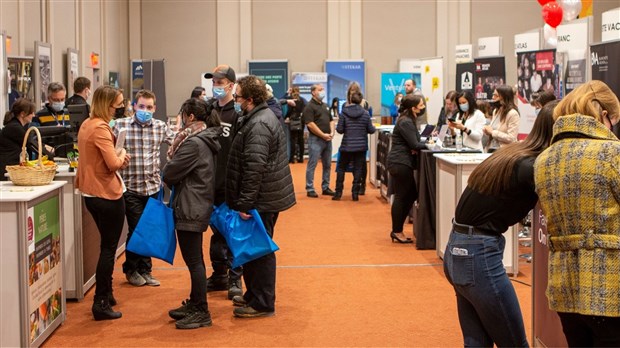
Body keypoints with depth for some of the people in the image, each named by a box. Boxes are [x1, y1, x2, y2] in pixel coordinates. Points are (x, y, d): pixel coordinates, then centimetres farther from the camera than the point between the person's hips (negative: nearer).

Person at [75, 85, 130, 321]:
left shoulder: (87, 125, 9)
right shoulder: (100, 128, -19)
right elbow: (114, 164, -23)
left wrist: (119, 157, 3)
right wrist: (122, 155, -2)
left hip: (91, 193, 9)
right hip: (108, 195, -9)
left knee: (107, 246, 21)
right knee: (109, 249, -1)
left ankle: (106, 295, 31)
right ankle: (101, 303, 2)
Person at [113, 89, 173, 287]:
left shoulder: (160, 126, 5)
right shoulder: (121, 125, -5)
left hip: (153, 187, 4)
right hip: (131, 187, -3)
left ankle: (145, 269, 27)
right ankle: (131, 269, 23)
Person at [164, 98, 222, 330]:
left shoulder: (194, 143, -19)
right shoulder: (206, 139, 12)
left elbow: (170, 173, -15)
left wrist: (169, 180, 5)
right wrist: (175, 182, 9)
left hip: (190, 208, -10)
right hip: (198, 205, 10)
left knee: (193, 260, -5)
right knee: (194, 259, 18)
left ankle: (201, 313, 0)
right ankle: (195, 304, 28)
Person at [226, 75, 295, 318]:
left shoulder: (258, 125, -20)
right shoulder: (263, 118, 15)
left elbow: (254, 168, -26)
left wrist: (244, 203, -24)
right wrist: (244, 201, 23)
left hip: (262, 200, -11)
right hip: (266, 197, 11)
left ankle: (262, 304, 6)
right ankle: (254, 295, 30)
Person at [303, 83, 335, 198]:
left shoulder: (325, 106, 18)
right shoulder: (309, 106, -9)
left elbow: (331, 120, 20)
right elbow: (310, 124, -17)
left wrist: (331, 133, 0)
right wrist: (323, 135, -16)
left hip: (327, 140, 8)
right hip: (315, 140, -8)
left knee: (327, 165, 11)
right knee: (312, 165, -4)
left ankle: (325, 187, 20)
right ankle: (310, 189, 0)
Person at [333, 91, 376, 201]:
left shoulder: (344, 112, -7)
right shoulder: (365, 113, -4)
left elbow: (339, 129, -7)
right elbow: (371, 130, -1)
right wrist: (374, 128, 21)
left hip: (347, 146, -1)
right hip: (361, 146, 1)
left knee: (341, 168, 12)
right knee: (358, 170, 8)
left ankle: (338, 193, 11)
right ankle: (355, 193, 7)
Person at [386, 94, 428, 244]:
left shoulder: (409, 120, 16)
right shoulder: (406, 123, -16)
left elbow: (414, 143, 13)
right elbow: (415, 145, -19)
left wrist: (416, 148, -8)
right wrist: (428, 145, -4)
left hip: (401, 163, 10)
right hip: (400, 163, -10)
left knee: (411, 195, 13)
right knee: (401, 197, -4)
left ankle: (396, 230, 19)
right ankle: (397, 232, 4)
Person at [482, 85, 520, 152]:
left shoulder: (513, 113, -12)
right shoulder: (496, 111, 12)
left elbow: (511, 138, -19)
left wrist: (492, 132, -15)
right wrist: (487, 131, 0)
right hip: (491, 150, 7)